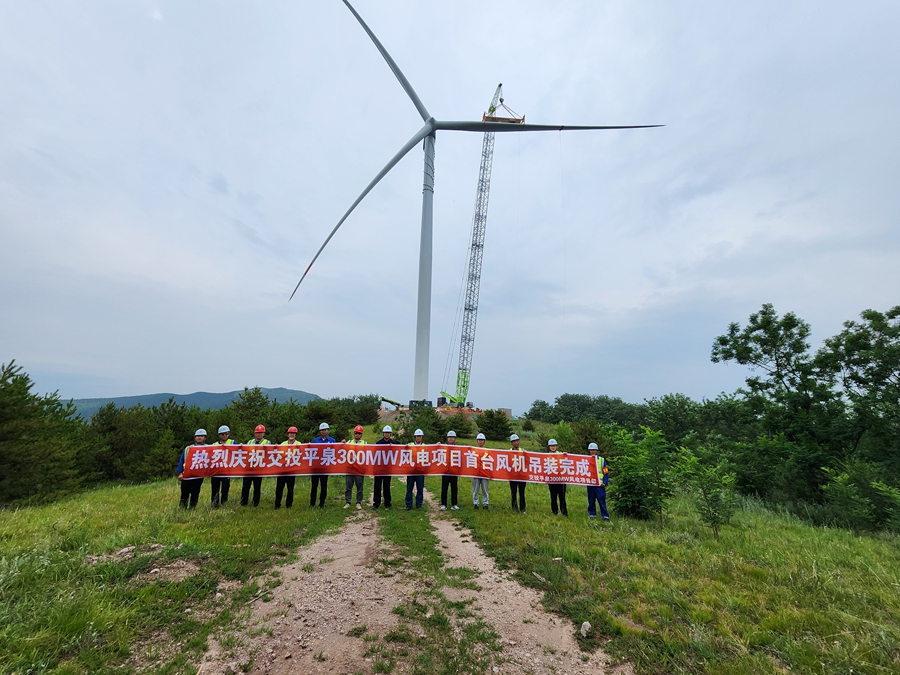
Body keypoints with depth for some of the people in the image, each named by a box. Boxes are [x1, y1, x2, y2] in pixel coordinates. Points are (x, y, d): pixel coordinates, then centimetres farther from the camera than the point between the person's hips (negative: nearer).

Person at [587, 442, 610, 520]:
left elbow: (606, 472, 2)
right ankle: (592, 514, 20)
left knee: (602, 500, -3)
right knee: (591, 500, 9)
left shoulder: (602, 460, 3)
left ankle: (605, 515, 3)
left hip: (599, 484, -2)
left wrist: (605, 482, -6)